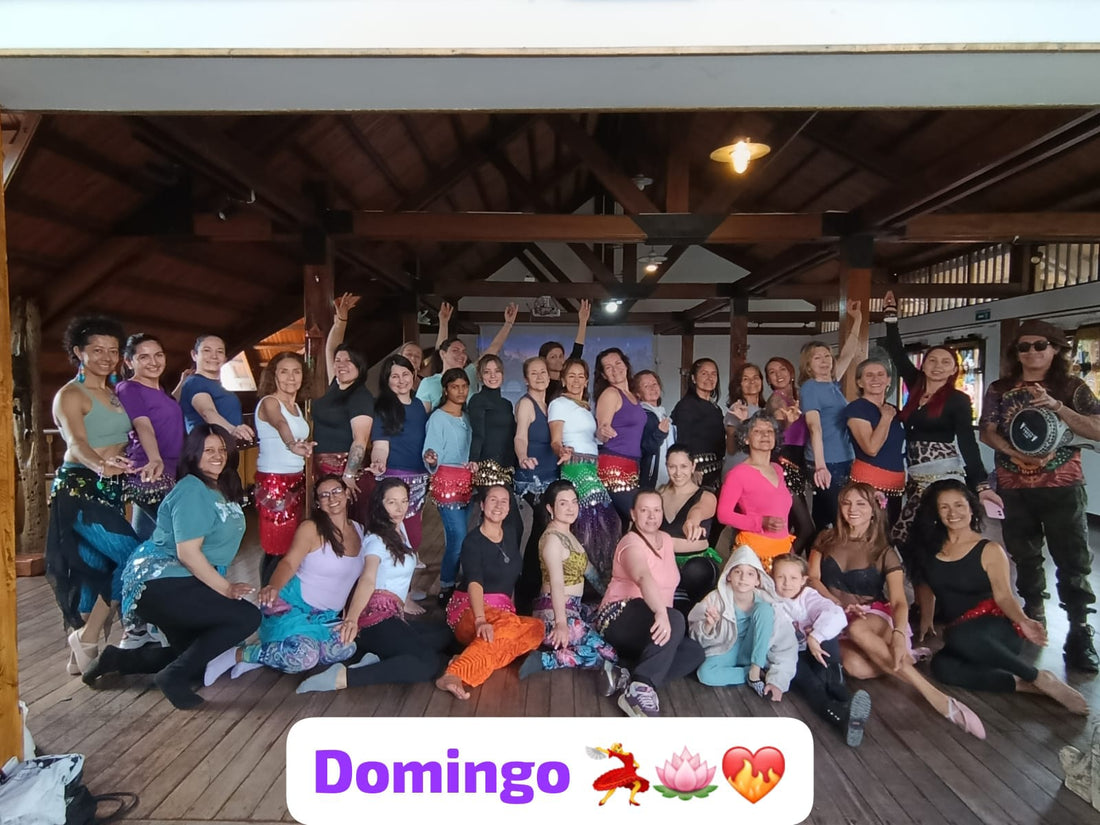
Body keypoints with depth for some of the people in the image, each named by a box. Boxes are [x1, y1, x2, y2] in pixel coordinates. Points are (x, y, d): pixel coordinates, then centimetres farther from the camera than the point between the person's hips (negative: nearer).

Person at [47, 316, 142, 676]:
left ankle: (81, 653, 22)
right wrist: (100, 465, -45)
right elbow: (76, 444, -28)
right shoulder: (70, 395, -11)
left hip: (111, 489, 8)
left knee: (97, 569, 11)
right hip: (80, 488, -8)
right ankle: (87, 640, 0)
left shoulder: (115, 392, 14)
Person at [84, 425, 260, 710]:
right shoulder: (192, 491, -17)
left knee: (195, 656, 20)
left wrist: (225, 586, 2)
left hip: (173, 583, 10)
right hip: (162, 582, -10)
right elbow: (188, 553, -22)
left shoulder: (222, 489, 10)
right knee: (247, 617, -20)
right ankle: (174, 676, -11)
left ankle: (119, 658, 22)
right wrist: (226, 589, -17)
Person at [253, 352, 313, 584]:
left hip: (297, 480, 8)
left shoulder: (296, 406, 12)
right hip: (274, 482, -8)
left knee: (291, 543, 10)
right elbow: (280, 424, -37)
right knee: (278, 547, -5)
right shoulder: (269, 403, -13)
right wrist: (291, 445, -53)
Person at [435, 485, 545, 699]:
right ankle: (457, 674, -54)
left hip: (502, 609, 6)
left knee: (536, 627, -27)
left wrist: (511, 606, 8)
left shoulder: (512, 536, 12)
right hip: (471, 609, -6)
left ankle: (471, 662, -38)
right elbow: (474, 582, -24)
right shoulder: (473, 541, -8)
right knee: (510, 626, -39)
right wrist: (481, 620, -39)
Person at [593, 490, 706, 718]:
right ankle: (640, 689, -41)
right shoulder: (632, 544, -16)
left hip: (643, 629, 8)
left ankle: (625, 678, -25)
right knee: (675, 620, -34)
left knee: (694, 652, -15)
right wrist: (662, 613, -53)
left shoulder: (666, 539, 11)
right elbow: (644, 578, -39)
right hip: (621, 616, -8)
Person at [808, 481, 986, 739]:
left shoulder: (884, 553, 0)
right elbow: (812, 579, 1)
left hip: (874, 618, -1)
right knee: (857, 667, -33)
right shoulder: (826, 540, 7)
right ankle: (937, 698, -19)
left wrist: (898, 635, -33)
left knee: (857, 629, -41)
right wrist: (841, 605, -17)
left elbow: (899, 601, -12)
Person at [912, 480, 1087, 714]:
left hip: (997, 630, -3)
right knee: (942, 666, -33)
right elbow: (927, 586, 22)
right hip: (956, 632, 3)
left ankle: (1040, 678, -20)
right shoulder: (932, 548, 8)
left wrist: (1023, 621, -28)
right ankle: (1022, 684, -25)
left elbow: (1003, 596, -10)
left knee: (960, 637, -41)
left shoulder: (989, 550, -4)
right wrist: (926, 620, 15)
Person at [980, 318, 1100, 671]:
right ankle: (1033, 611, 30)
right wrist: (1016, 453, -19)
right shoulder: (1000, 389, 5)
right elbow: (987, 432, -1)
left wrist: (1055, 405, -21)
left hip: (1063, 487, -2)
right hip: (1014, 488, 2)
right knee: (1024, 554, 14)